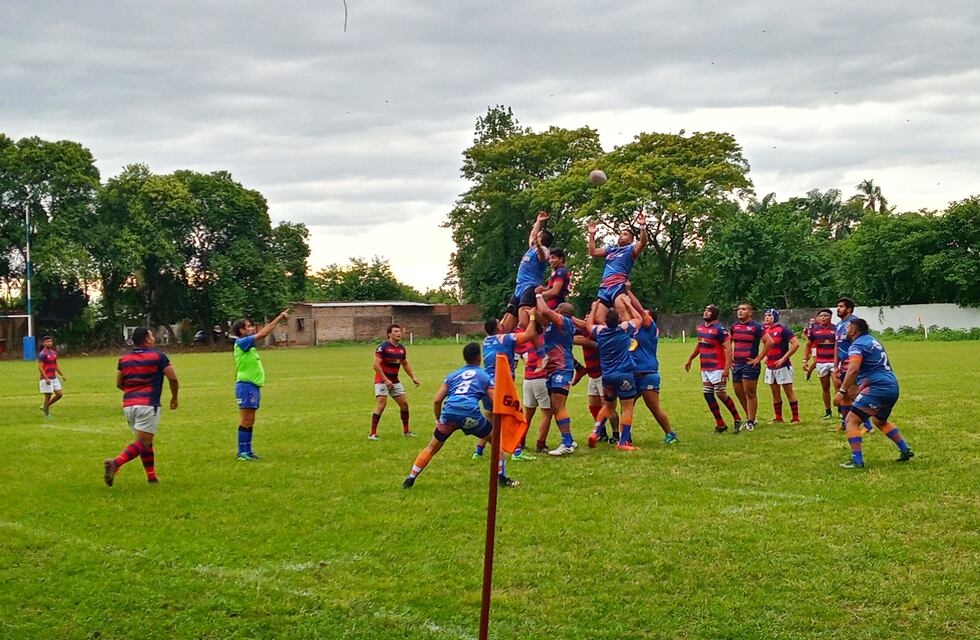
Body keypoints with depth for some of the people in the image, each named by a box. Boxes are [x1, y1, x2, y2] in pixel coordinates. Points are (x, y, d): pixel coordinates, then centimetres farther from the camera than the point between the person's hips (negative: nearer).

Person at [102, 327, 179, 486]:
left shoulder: (124, 358, 12)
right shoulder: (158, 356, -1)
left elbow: (119, 384, 15)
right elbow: (173, 379, -2)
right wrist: (174, 398, 14)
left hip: (128, 405, 6)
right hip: (148, 404, -6)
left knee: (146, 442, 18)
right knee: (143, 443, -9)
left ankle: (152, 477, 17)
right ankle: (115, 463, -28)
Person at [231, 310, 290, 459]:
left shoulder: (248, 344, 15)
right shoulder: (241, 343, -13)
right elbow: (262, 334, -17)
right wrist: (279, 318, -15)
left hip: (254, 386, 10)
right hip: (246, 385, -10)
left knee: (250, 421, 11)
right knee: (246, 421, -8)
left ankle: (247, 451, 16)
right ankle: (242, 453, -6)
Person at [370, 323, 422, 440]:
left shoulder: (402, 348, 6)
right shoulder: (383, 347, -16)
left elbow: (405, 364, 20)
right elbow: (376, 365, -20)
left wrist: (413, 377, 11)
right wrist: (385, 380, -23)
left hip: (395, 381, 7)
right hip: (382, 381, -7)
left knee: (404, 404, 6)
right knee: (381, 405, -16)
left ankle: (406, 431, 21)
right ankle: (372, 434, -10)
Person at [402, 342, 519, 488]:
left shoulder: (453, 375, 27)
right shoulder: (485, 376, 20)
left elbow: (437, 401, 20)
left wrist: (438, 420, 33)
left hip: (449, 412, 3)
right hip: (470, 413, -3)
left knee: (432, 447, 20)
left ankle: (410, 479, 16)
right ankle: (502, 478, 17)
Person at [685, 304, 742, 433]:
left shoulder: (720, 329, -14)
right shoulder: (700, 327, 11)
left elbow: (728, 348, -18)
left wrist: (727, 368, -24)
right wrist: (690, 359, 31)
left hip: (718, 368, -8)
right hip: (705, 368, 8)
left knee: (720, 394, -9)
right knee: (707, 394, 5)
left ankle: (737, 419, 8)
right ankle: (720, 425, 12)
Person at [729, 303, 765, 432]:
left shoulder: (756, 327, -8)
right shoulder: (734, 326, 11)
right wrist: (731, 357, 14)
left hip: (750, 364, -7)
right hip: (737, 364, 7)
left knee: (750, 393, -4)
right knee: (738, 392, 10)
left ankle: (750, 421, 3)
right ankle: (750, 418, 24)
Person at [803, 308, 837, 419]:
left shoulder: (835, 329, -2)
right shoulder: (814, 329, 3)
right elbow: (808, 345, 11)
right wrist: (805, 361, 6)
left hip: (834, 361, -2)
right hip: (821, 363, 2)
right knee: (825, 388, 9)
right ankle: (828, 411, 18)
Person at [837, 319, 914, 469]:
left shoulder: (857, 345, -9)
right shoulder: (872, 341, 21)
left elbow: (853, 370, -25)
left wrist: (842, 391, -22)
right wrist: (860, 389, 25)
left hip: (879, 388, -10)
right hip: (893, 387, 10)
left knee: (852, 420, -5)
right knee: (880, 421, 31)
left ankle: (857, 461, -11)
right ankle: (905, 451, 30)